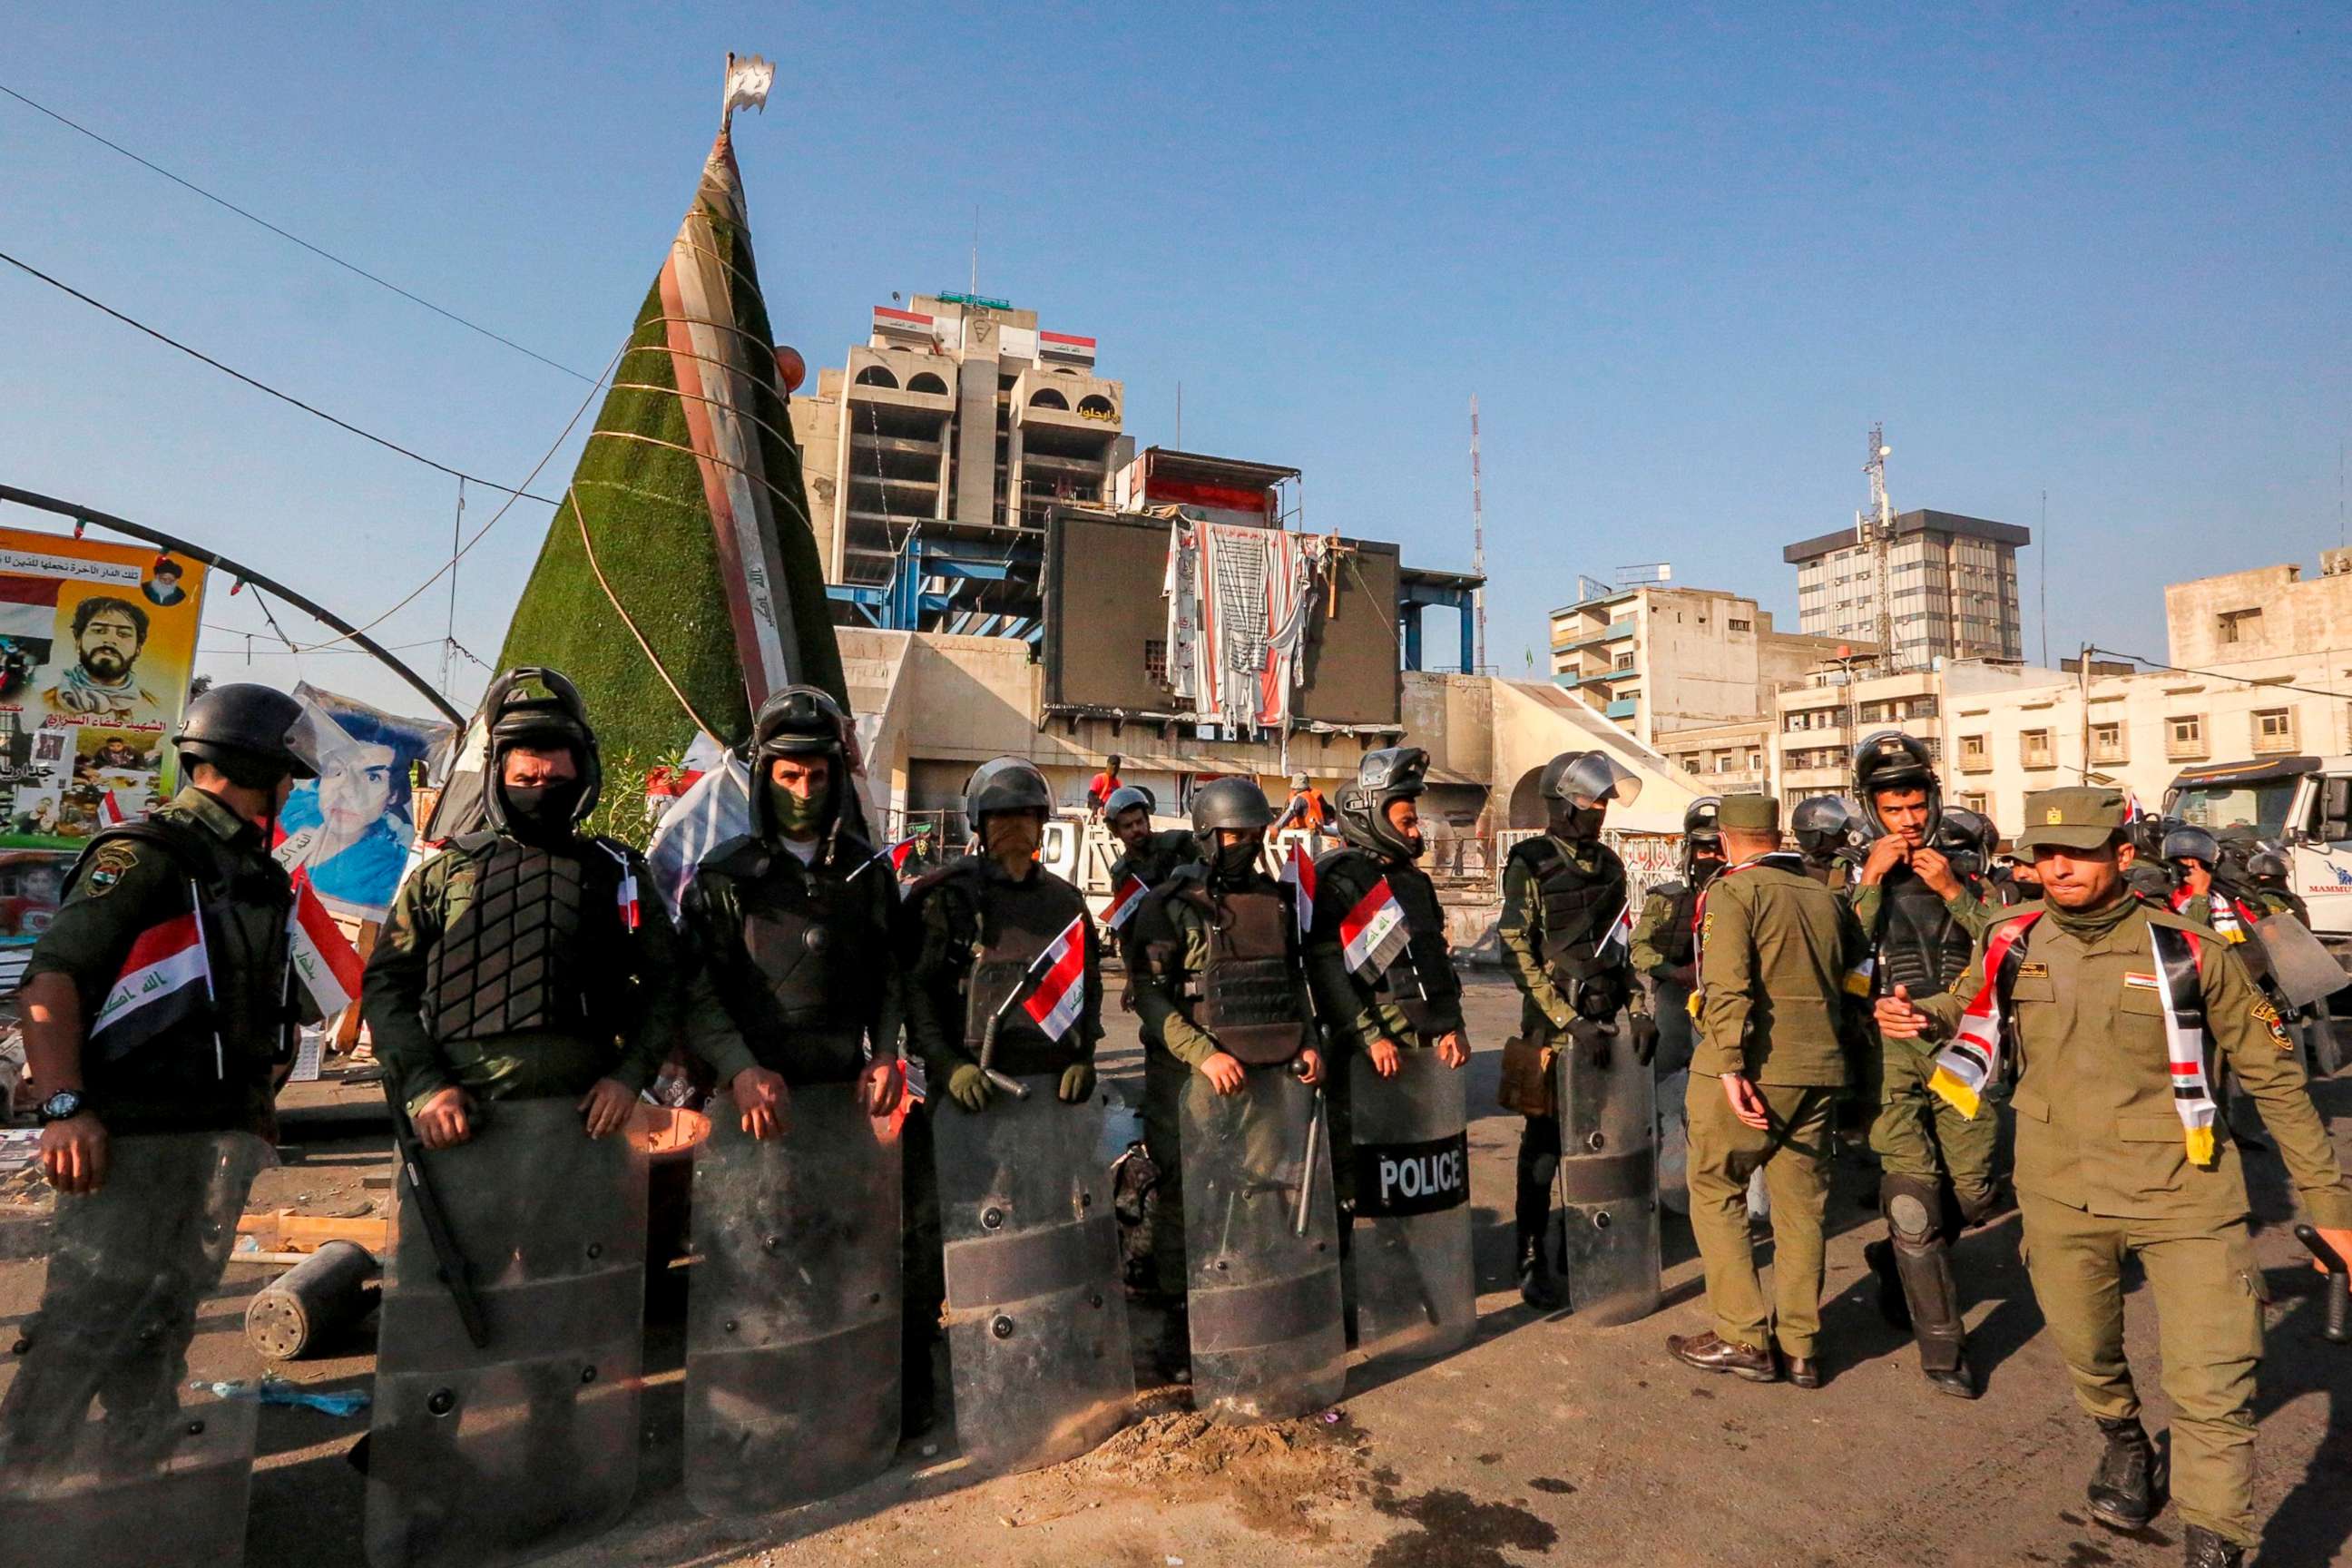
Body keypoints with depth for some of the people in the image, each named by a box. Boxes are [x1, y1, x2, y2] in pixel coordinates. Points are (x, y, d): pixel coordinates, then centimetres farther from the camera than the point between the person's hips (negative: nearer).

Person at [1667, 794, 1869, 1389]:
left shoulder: (1733, 891, -8)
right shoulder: (1826, 897, 13)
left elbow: (1727, 987, -19)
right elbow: (1855, 976, 17)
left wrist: (1730, 1068, -23)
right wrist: (1844, 1048, 23)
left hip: (1751, 1071, -6)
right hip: (1819, 1072, 6)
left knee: (1715, 1193, 7)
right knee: (1801, 1205, 13)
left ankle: (1742, 1338, 8)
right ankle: (1800, 1348, 20)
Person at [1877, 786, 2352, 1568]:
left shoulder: (2188, 951, -11)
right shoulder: (2012, 944, -6)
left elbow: (2273, 1076, -1)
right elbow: (1964, 1011, 12)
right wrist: (1920, 1015, -12)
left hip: (2183, 1196, -2)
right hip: (2060, 1193, 3)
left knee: (2211, 1386, -3)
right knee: (2087, 1354, 21)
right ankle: (2125, 1444, 52)